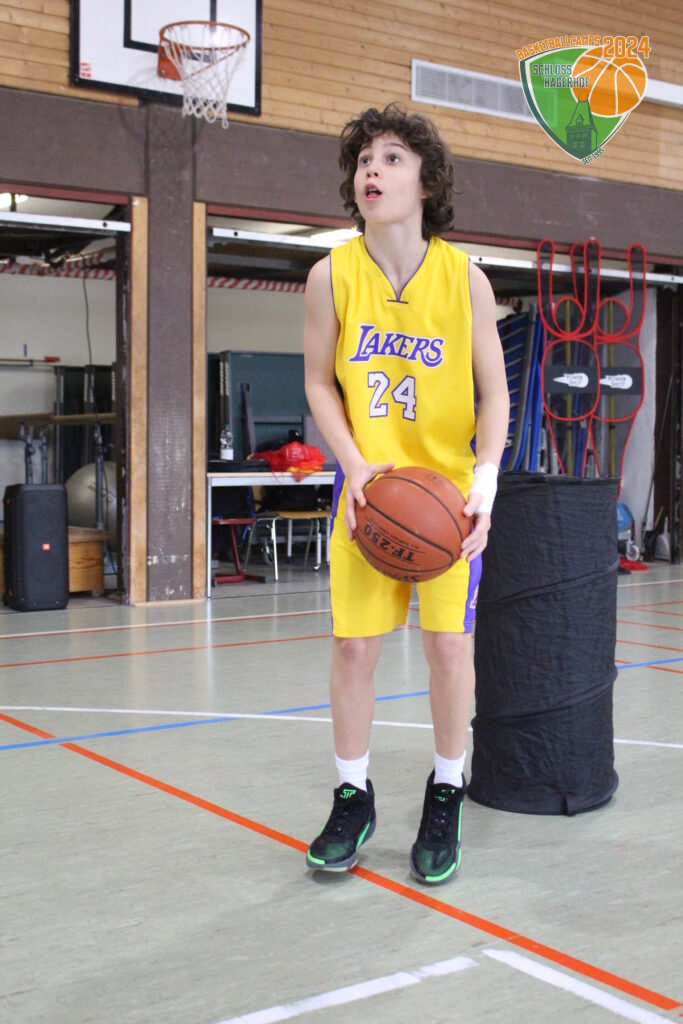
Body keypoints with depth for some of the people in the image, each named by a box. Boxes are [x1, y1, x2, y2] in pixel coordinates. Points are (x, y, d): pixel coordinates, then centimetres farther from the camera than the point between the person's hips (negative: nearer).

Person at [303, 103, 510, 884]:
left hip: (450, 486, -1)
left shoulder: (463, 277, -7)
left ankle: (445, 798, 19)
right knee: (352, 644, 1)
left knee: (449, 640, -2)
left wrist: (485, 483, -16)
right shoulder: (332, 275, -5)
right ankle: (353, 798, 20)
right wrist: (356, 464, -12)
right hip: (367, 487, 1)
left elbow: (493, 393, -2)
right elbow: (320, 384, 3)